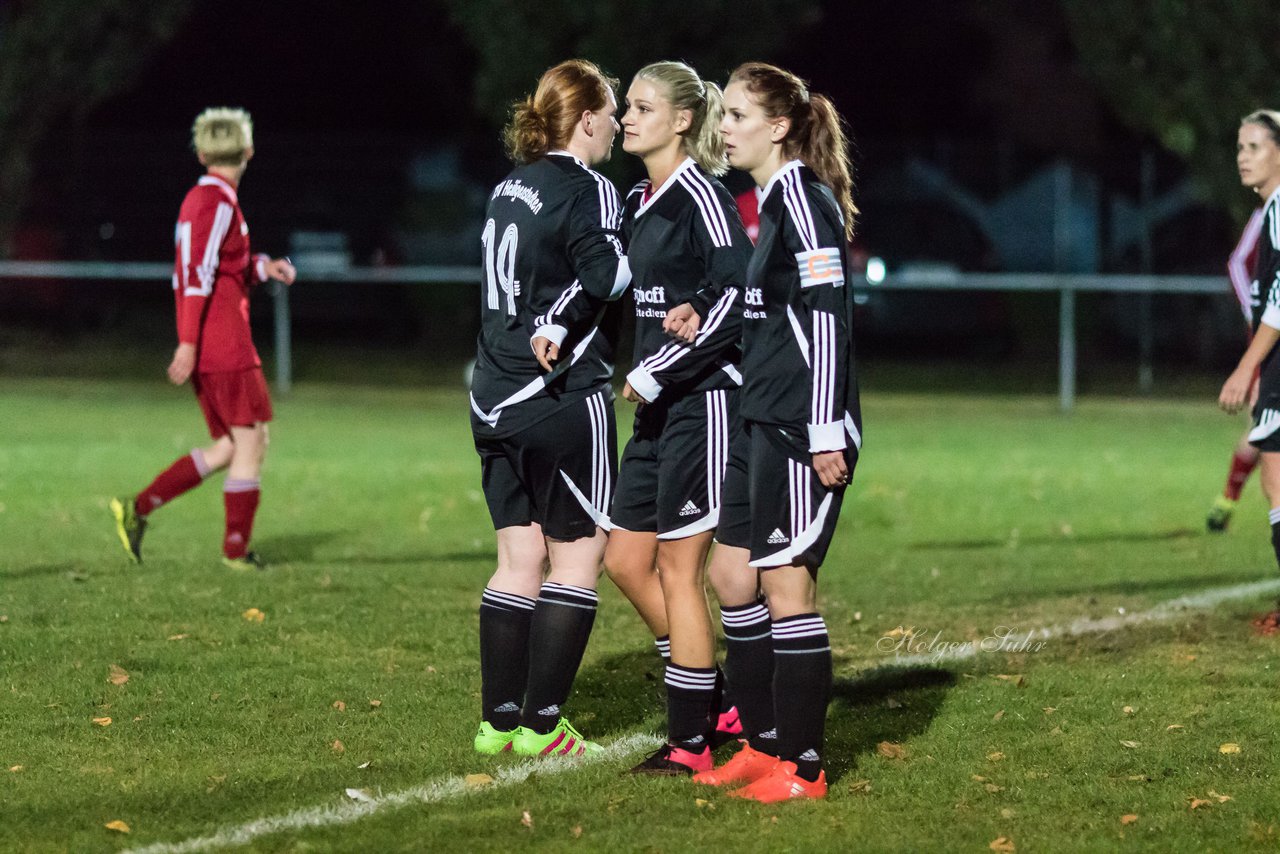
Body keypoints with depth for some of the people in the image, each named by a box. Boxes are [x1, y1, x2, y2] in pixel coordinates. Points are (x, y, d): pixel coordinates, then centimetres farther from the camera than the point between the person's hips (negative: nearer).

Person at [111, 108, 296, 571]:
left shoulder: (198, 199, 17)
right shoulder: (218, 202, -12)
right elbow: (197, 275, -19)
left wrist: (262, 267, 16)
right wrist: (189, 342, -23)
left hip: (206, 347, 9)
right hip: (223, 341, -9)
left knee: (228, 446, 11)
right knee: (250, 438, -2)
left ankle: (139, 508, 6)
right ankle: (237, 548, 2)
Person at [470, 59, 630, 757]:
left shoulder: (509, 188, 12)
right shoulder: (587, 190, -11)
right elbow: (606, 275, -26)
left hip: (495, 402, 8)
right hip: (564, 400, -8)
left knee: (519, 559, 11)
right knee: (578, 556, 1)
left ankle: (499, 720, 12)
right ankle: (541, 725, 0)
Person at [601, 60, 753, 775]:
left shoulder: (701, 196, -13)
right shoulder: (640, 201, 15)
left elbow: (736, 295, -21)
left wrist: (656, 372, -20)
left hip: (705, 401, -10)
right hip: (660, 406, 10)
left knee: (678, 570, -4)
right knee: (627, 560, 11)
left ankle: (692, 744, 4)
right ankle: (715, 702, 22)